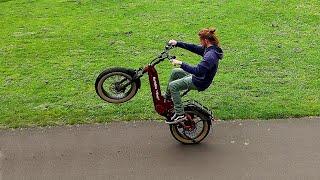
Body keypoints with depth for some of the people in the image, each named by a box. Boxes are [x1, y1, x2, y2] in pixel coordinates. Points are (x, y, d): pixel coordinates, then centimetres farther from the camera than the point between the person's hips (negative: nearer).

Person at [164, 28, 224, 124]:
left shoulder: (211, 55, -29)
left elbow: (198, 71, -36)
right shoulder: (209, 48, 1)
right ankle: (167, 96, 30)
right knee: (175, 72, 18)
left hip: (200, 82, -10)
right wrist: (177, 43, 4)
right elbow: (194, 48, 10)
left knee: (173, 85, -16)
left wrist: (181, 64, -34)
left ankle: (179, 114, -12)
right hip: (199, 76, 10)